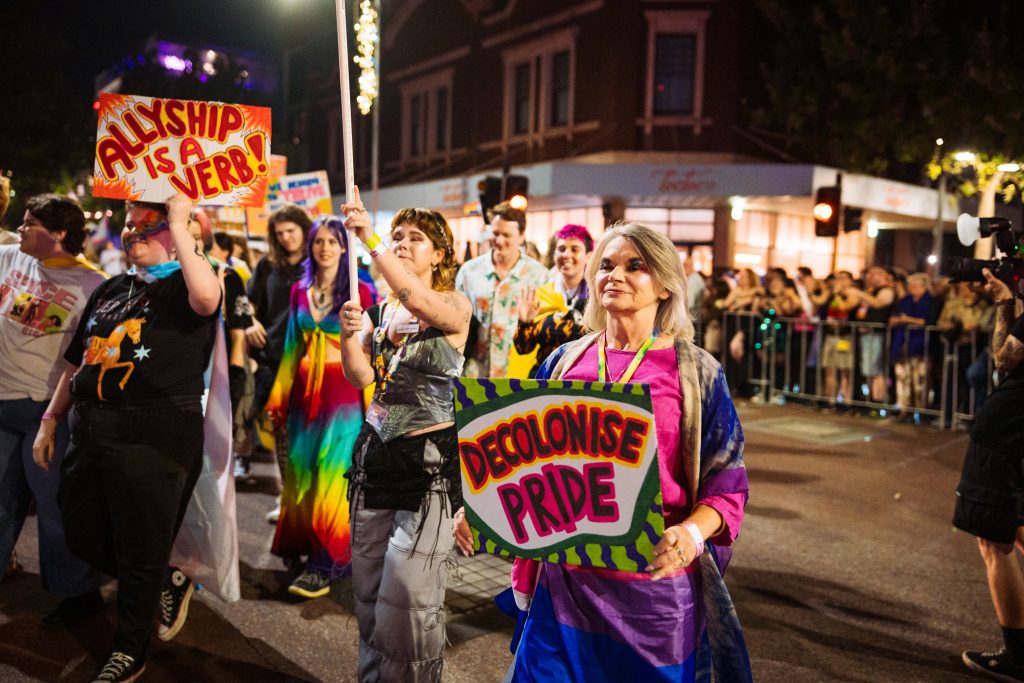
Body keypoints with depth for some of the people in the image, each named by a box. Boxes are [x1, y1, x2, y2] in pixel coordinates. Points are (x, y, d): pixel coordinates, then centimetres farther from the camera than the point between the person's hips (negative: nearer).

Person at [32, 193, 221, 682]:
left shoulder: (182, 287, -6)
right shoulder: (110, 290, 16)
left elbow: (208, 296, -33)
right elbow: (77, 362, 21)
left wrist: (179, 223, -22)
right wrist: (50, 420, 16)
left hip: (154, 440, -8)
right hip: (91, 434, 8)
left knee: (140, 554, 5)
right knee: (84, 539, 17)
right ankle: (167, 585, 37)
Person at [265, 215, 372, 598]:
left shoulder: (358, 292, -4)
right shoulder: (300, 291, 10)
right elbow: (292, 346, 13)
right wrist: (279, 396, 12)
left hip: (343, 393, -5)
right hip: (305, 393, 5)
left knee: (331, 477, -5)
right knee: (302, 475, 10)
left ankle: (326, 565, 4)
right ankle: (302, 548, 26)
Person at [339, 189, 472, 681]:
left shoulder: (455, 305, -5)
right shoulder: (382, 309, 10)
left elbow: (419, 301, -29)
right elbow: (360, 377, 2)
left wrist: (369, 239, -32)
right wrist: (350, 335, -16)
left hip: (428, 457, -5)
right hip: (375, 451, 6)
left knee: (406, 594, -4)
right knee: (368, 588, 12)